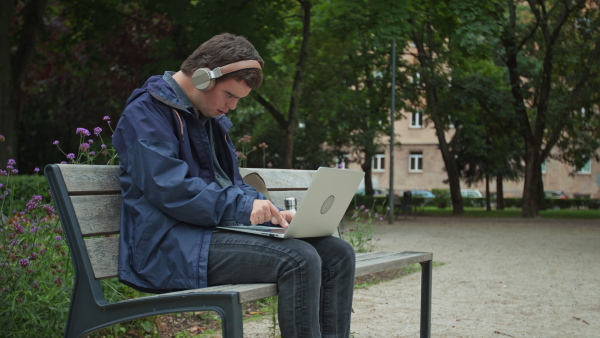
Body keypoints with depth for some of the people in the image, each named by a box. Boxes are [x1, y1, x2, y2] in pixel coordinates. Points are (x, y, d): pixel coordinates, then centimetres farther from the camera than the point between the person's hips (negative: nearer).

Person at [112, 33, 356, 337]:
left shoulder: (212, 120, 20)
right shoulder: (147, 113, -8)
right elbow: (170, 189, -20)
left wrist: (271, 212, 3)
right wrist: (241, 208, -24)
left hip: (220, 230, 9)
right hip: (173, 245, -9)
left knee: (338, 253, -5)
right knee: (299, 259, -28)